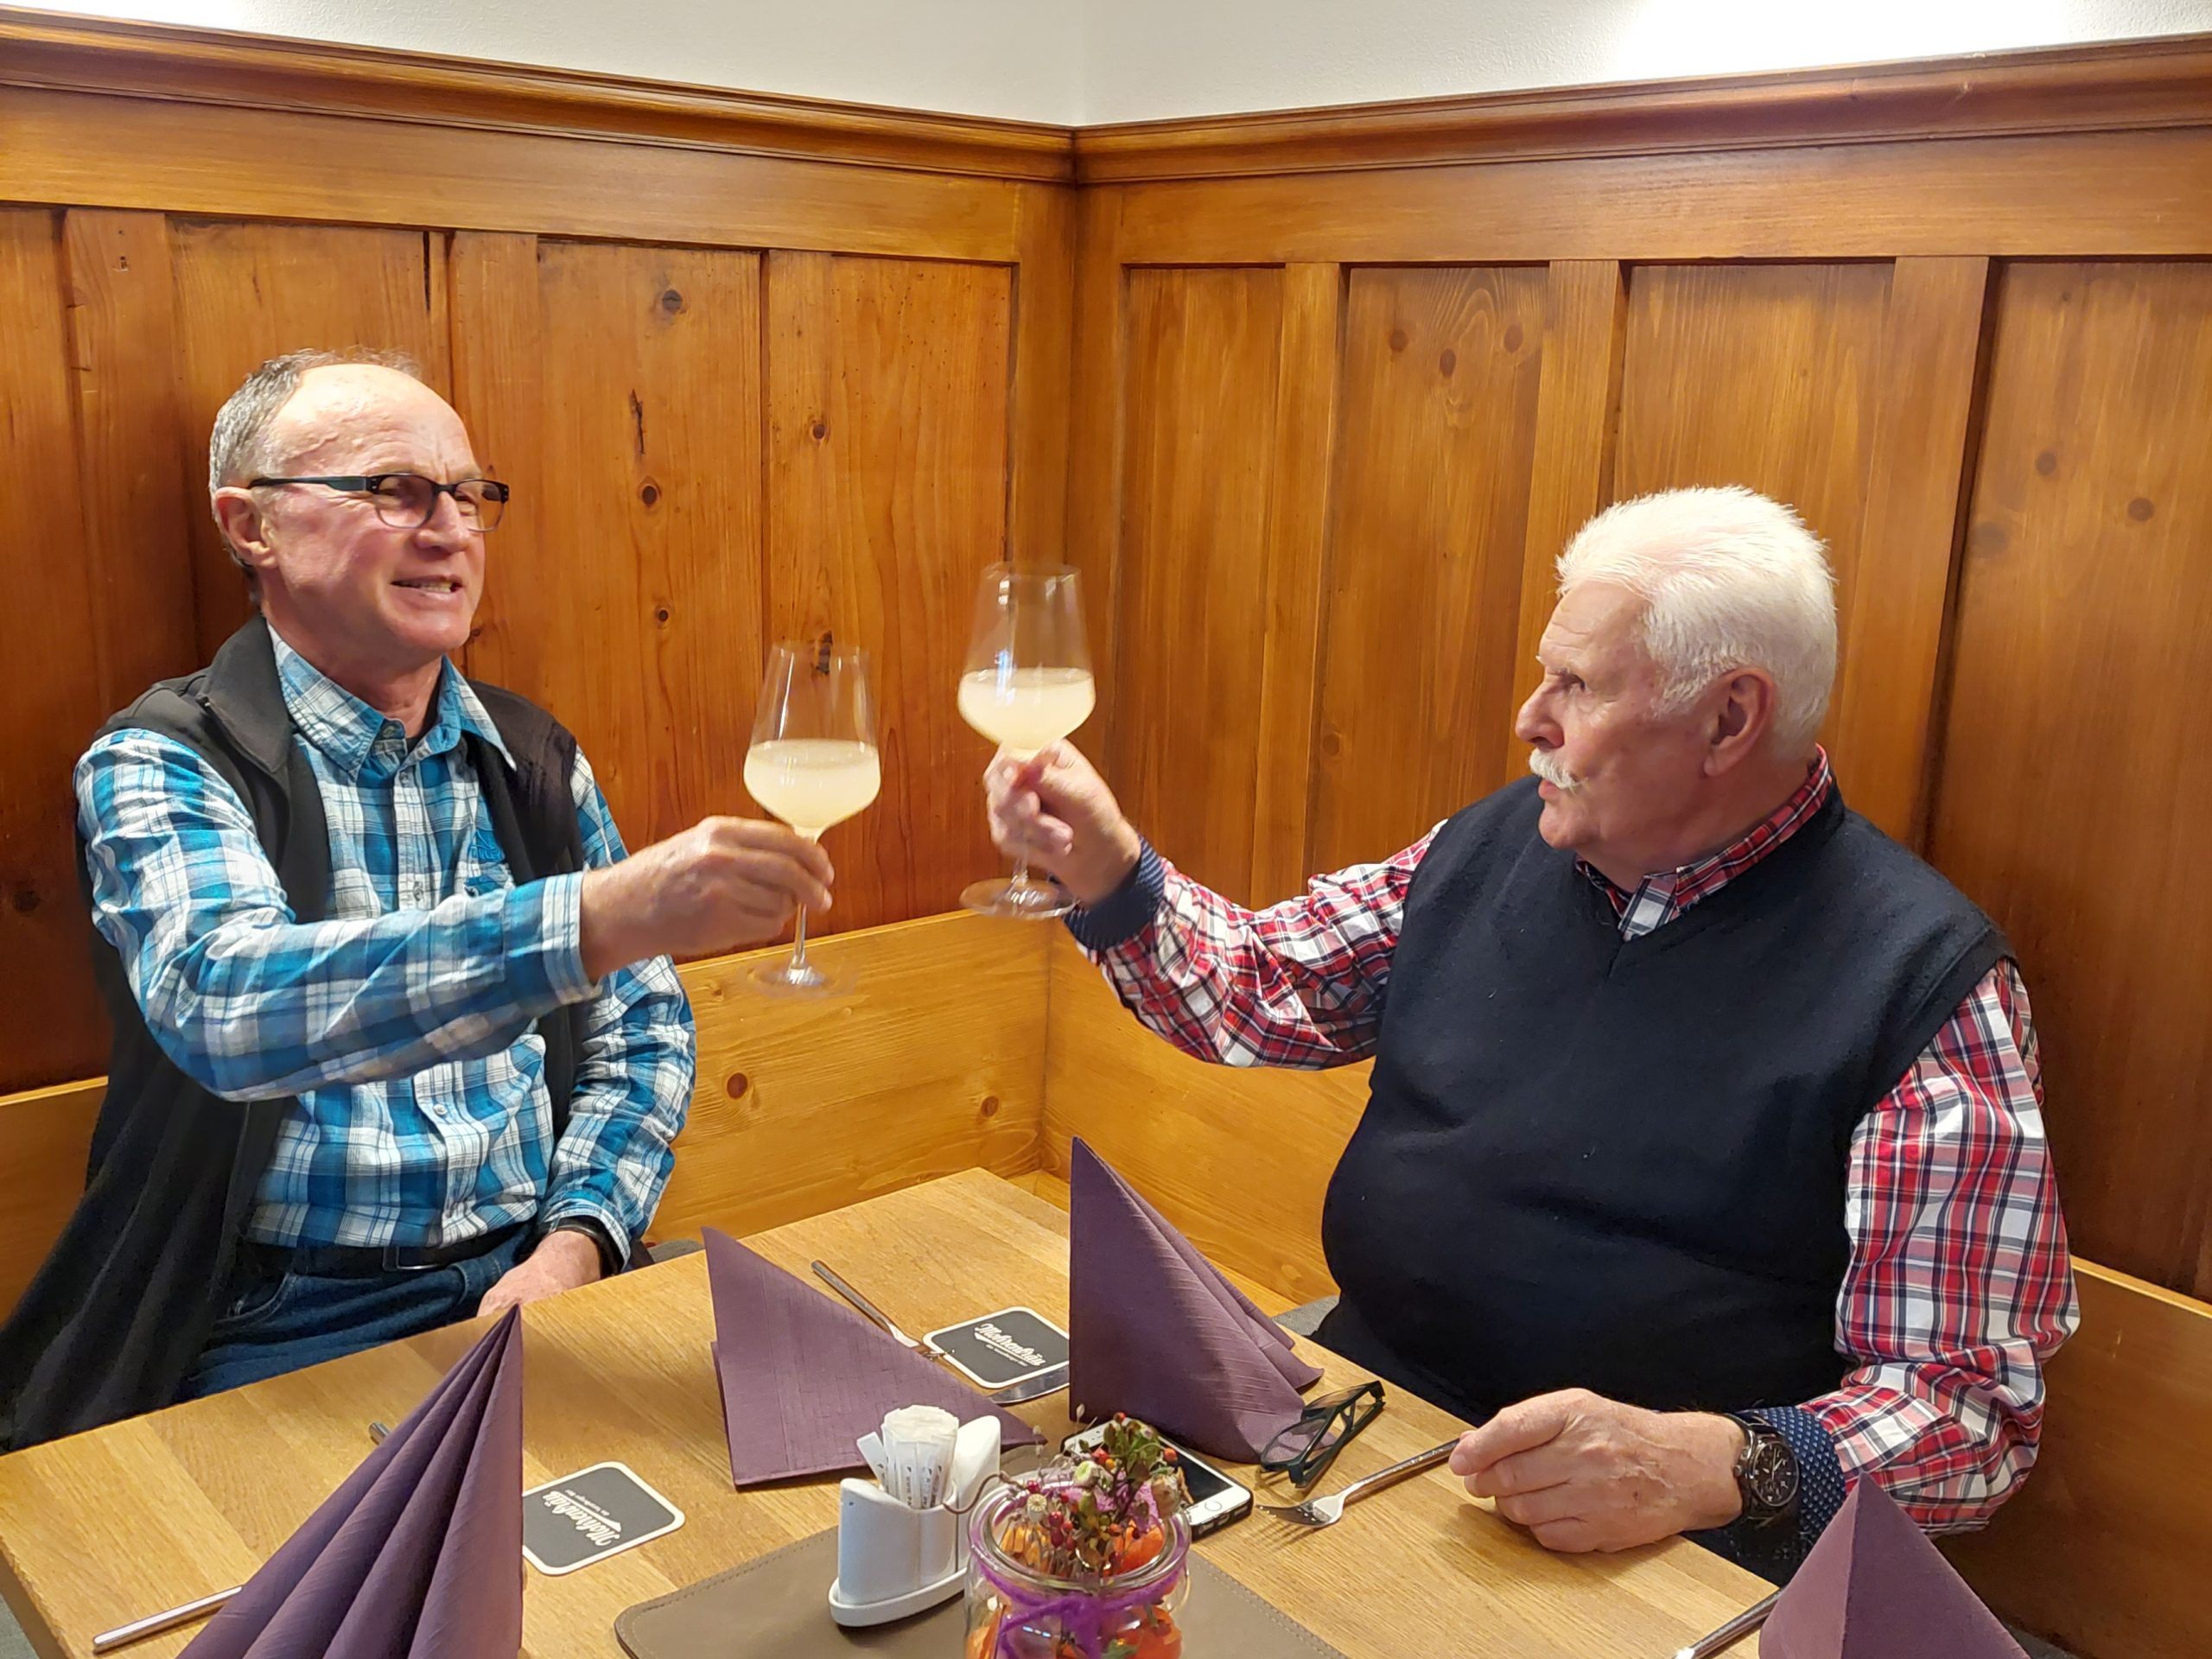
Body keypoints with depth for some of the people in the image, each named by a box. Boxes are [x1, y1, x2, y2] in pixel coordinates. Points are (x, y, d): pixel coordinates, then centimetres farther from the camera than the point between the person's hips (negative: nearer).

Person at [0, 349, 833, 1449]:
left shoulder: (536, 760, 11)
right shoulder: (161, 767, -5)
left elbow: (641, 1030, 13)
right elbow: (225, 1003, -25)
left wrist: (578, 1236, -6)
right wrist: (599, 918, -38)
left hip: (533, 1281, 5)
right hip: (289, 1325, -4)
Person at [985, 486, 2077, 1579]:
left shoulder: (1920, 978, -11)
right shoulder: (1495, 846, 8)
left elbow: (1972, 1403, -13)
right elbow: (1252, 987, 18)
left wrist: (1714, 1466, -30)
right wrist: (1105, 867, 1)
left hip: (1652, 1556, -6)